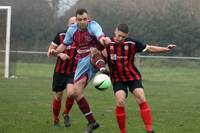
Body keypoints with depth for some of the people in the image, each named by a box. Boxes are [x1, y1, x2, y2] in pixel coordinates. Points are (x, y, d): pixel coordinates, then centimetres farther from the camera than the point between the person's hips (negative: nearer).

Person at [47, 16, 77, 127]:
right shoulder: (60, 36, -3)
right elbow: (50, 51, 0)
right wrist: (59, 54, -19)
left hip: (74, 71, 0)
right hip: (60, 71, 0)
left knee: (71, 93, -22)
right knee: (58, 97, 5)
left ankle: (66, 114, 5)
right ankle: (56, 120, 27)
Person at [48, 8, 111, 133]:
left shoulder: (93, 25, -14)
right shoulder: (72, 29, 4)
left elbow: (100, 36, -36)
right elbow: (65, 45, 19)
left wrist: (103, 40, -62)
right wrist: (56, 51, -3)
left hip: (96, 59, -5)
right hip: (83, 62, 5)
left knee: (93, 50, -39)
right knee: (77, 92, -6)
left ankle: (102, 69, -70)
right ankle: (92, 122, 4)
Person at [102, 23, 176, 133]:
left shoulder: (132, 43, -10)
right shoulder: (108, 44, -11)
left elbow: (149, 48, 0)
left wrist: (166, 49, -6)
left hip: (133, 77, 0)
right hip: (118, 79, 0)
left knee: (142, 100, -14)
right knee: (120, 102, -17)